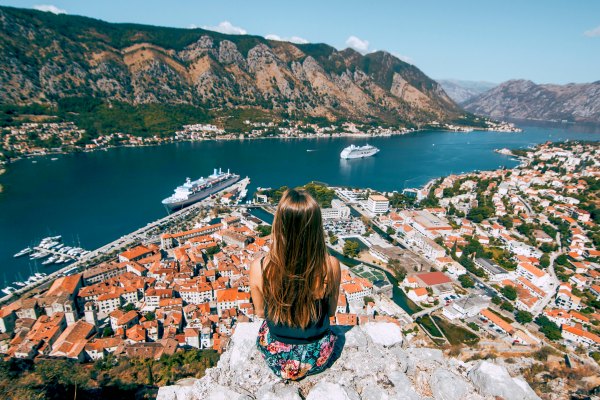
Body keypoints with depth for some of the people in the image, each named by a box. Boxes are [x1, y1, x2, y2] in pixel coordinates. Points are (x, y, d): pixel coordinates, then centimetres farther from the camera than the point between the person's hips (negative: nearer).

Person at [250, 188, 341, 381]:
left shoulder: (259, 268, -28)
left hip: (277, 358, 0)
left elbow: (260, 312, -8)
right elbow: (331, 311, -8)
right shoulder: (331, 266, -28)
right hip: (319, 358, 1)